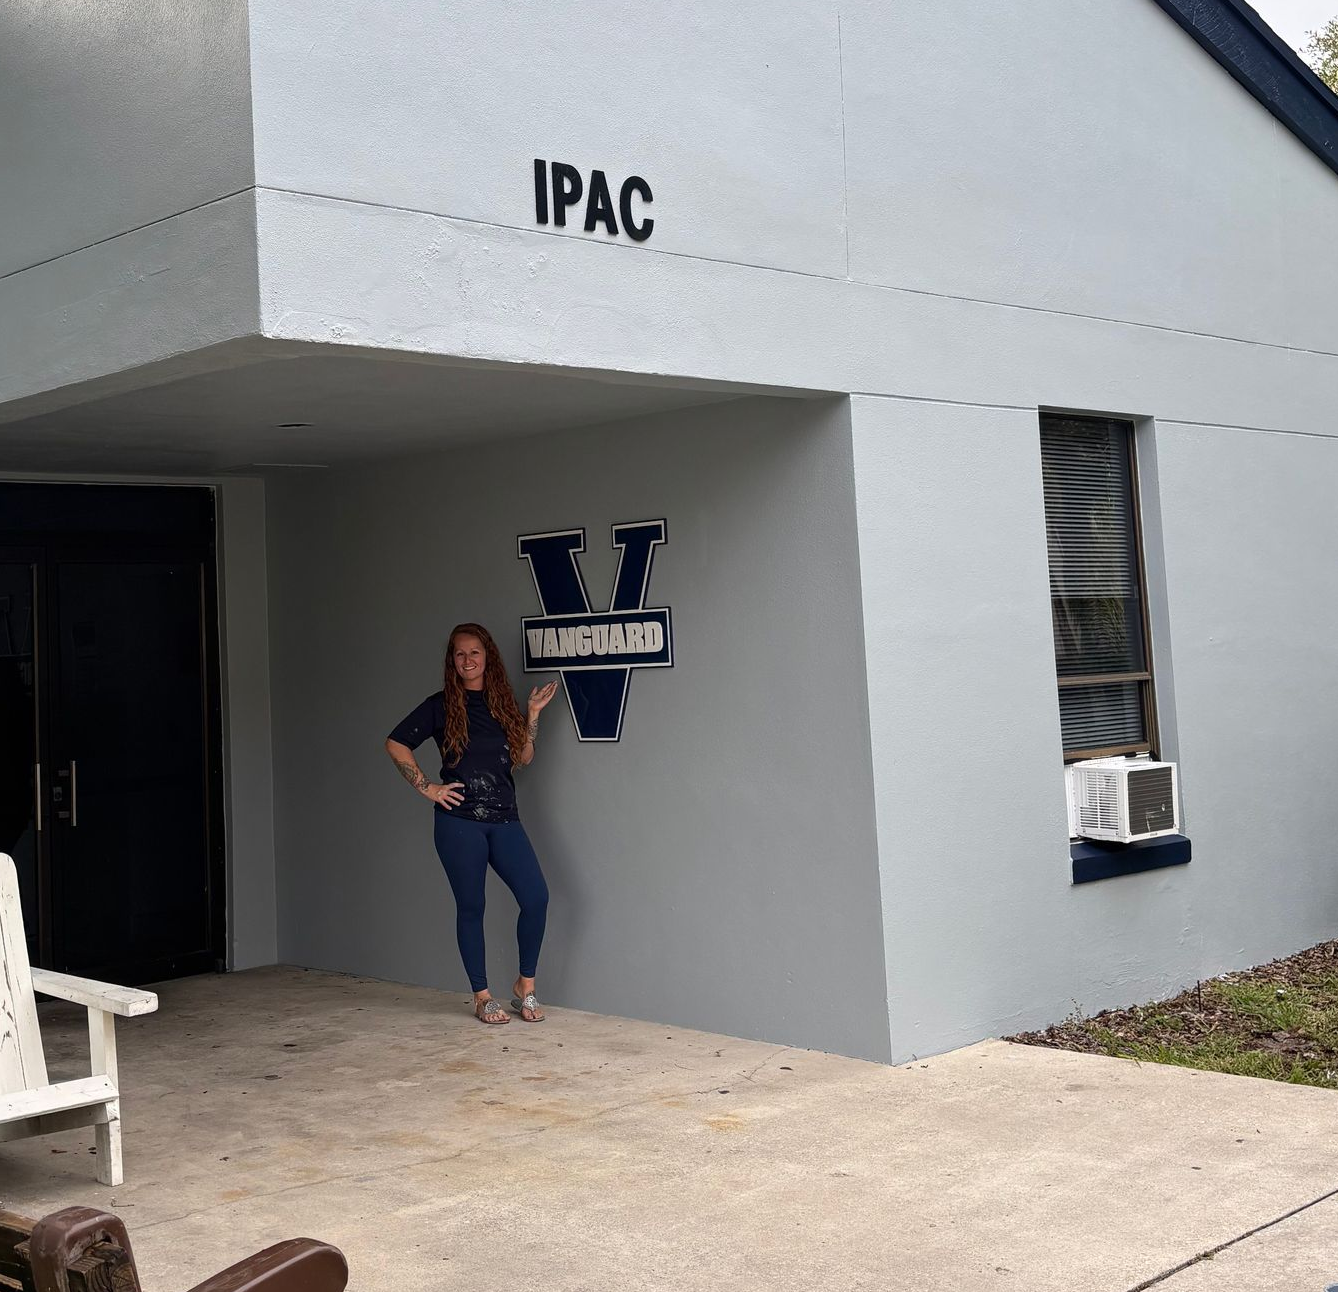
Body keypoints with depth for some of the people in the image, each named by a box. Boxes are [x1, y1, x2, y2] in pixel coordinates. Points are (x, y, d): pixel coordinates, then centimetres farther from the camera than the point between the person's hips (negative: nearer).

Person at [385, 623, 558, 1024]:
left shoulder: (502, 702, 13)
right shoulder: (442, 705, 1)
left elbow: (524, 757, 13)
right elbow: (396, 744, 1)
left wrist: (534, 712, 5)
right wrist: (427, 788, -4)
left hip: (504, 819, 3)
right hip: (459, 821, -3)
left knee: (536, 896, -9)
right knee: (471, 907, 2)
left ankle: (525, 986, 6)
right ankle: (482, 997, 13)